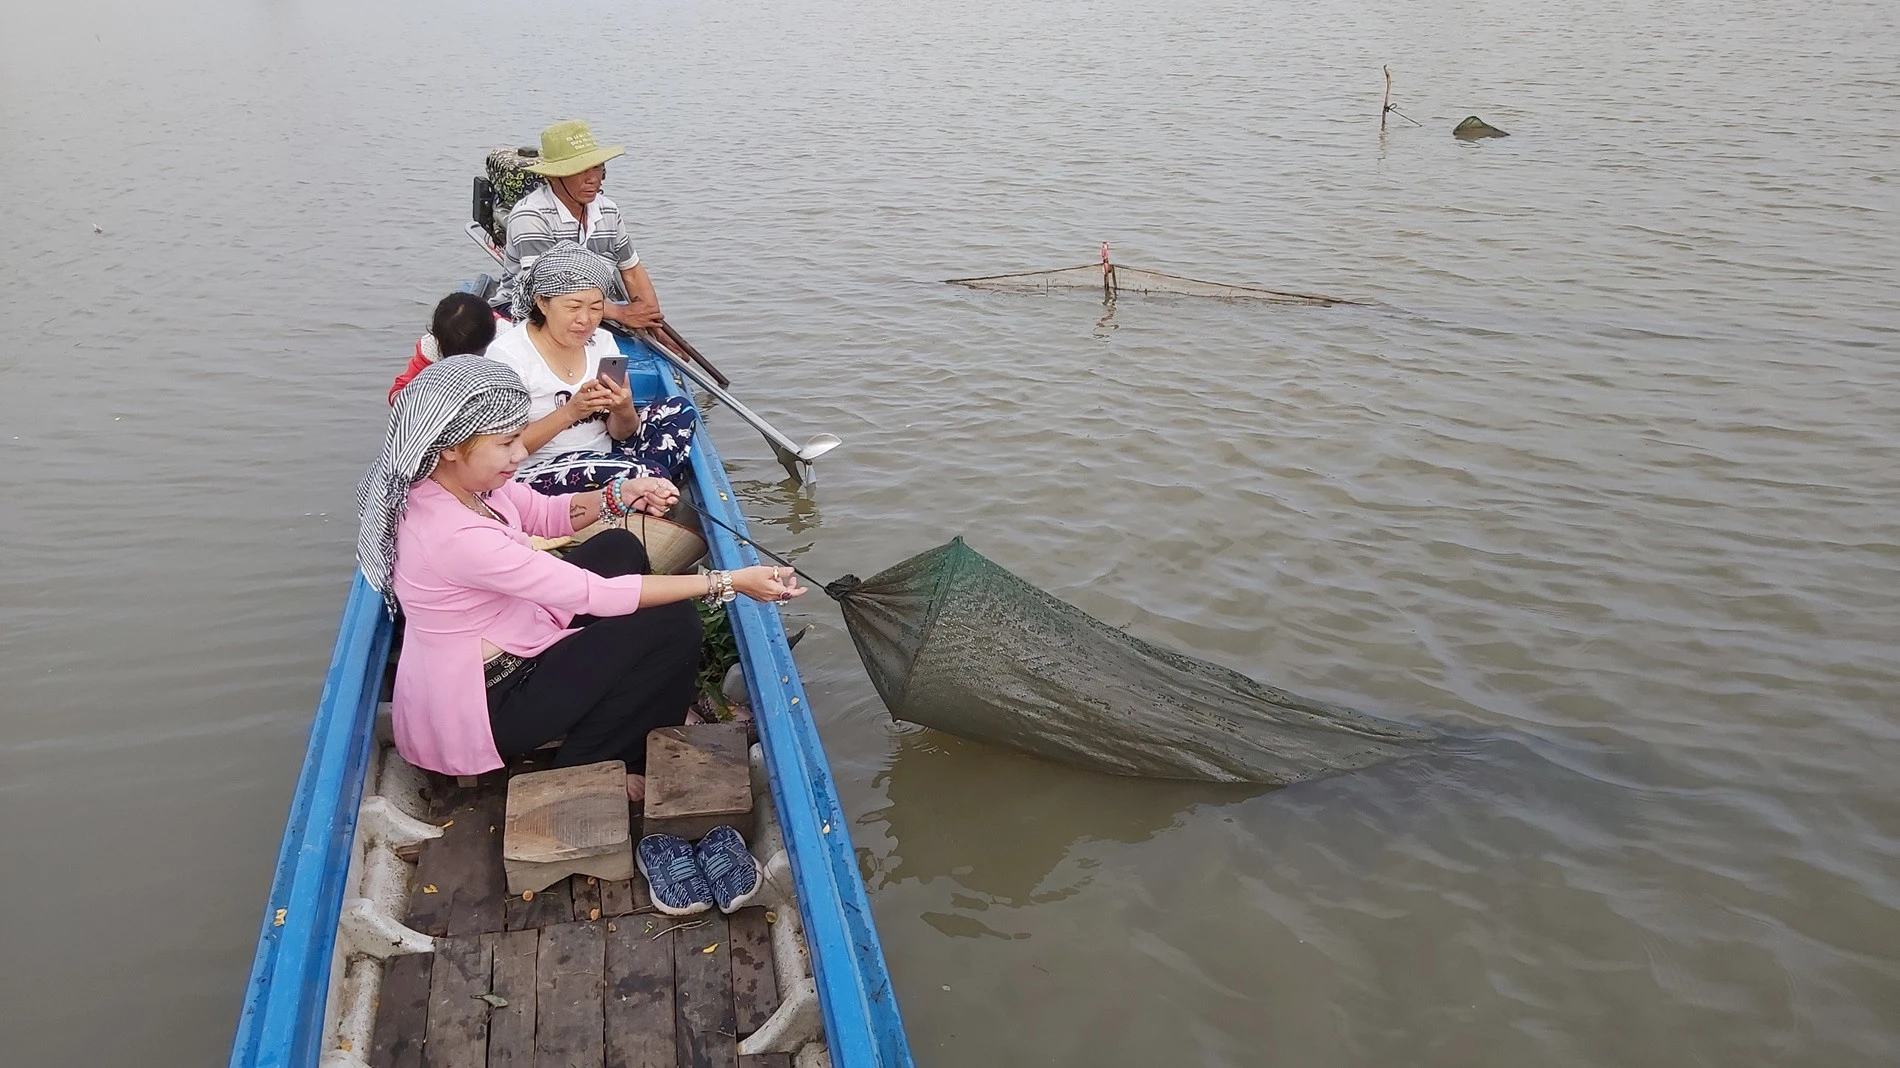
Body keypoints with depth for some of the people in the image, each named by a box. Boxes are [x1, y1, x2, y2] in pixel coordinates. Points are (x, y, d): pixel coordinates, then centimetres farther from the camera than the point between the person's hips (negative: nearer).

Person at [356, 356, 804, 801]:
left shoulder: (457, 479, -8)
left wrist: (620, 495, -12)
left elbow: (544, 514, 8)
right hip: (479, 708, -9)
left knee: (619, 549, 13)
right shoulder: (456, 536, -34)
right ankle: (587, 768, 7)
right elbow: (594, 595, -31)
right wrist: (727, 582, -28)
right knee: (673, 623, -10)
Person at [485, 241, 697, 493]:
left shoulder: (602, 342, 6)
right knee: (647, 474, -31)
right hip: (538, 473, -8)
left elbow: (620, 434, 6)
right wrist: (570, 412, -26)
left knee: (678, 410, -5)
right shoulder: (507, 354, -13)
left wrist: (624, 412, -19)